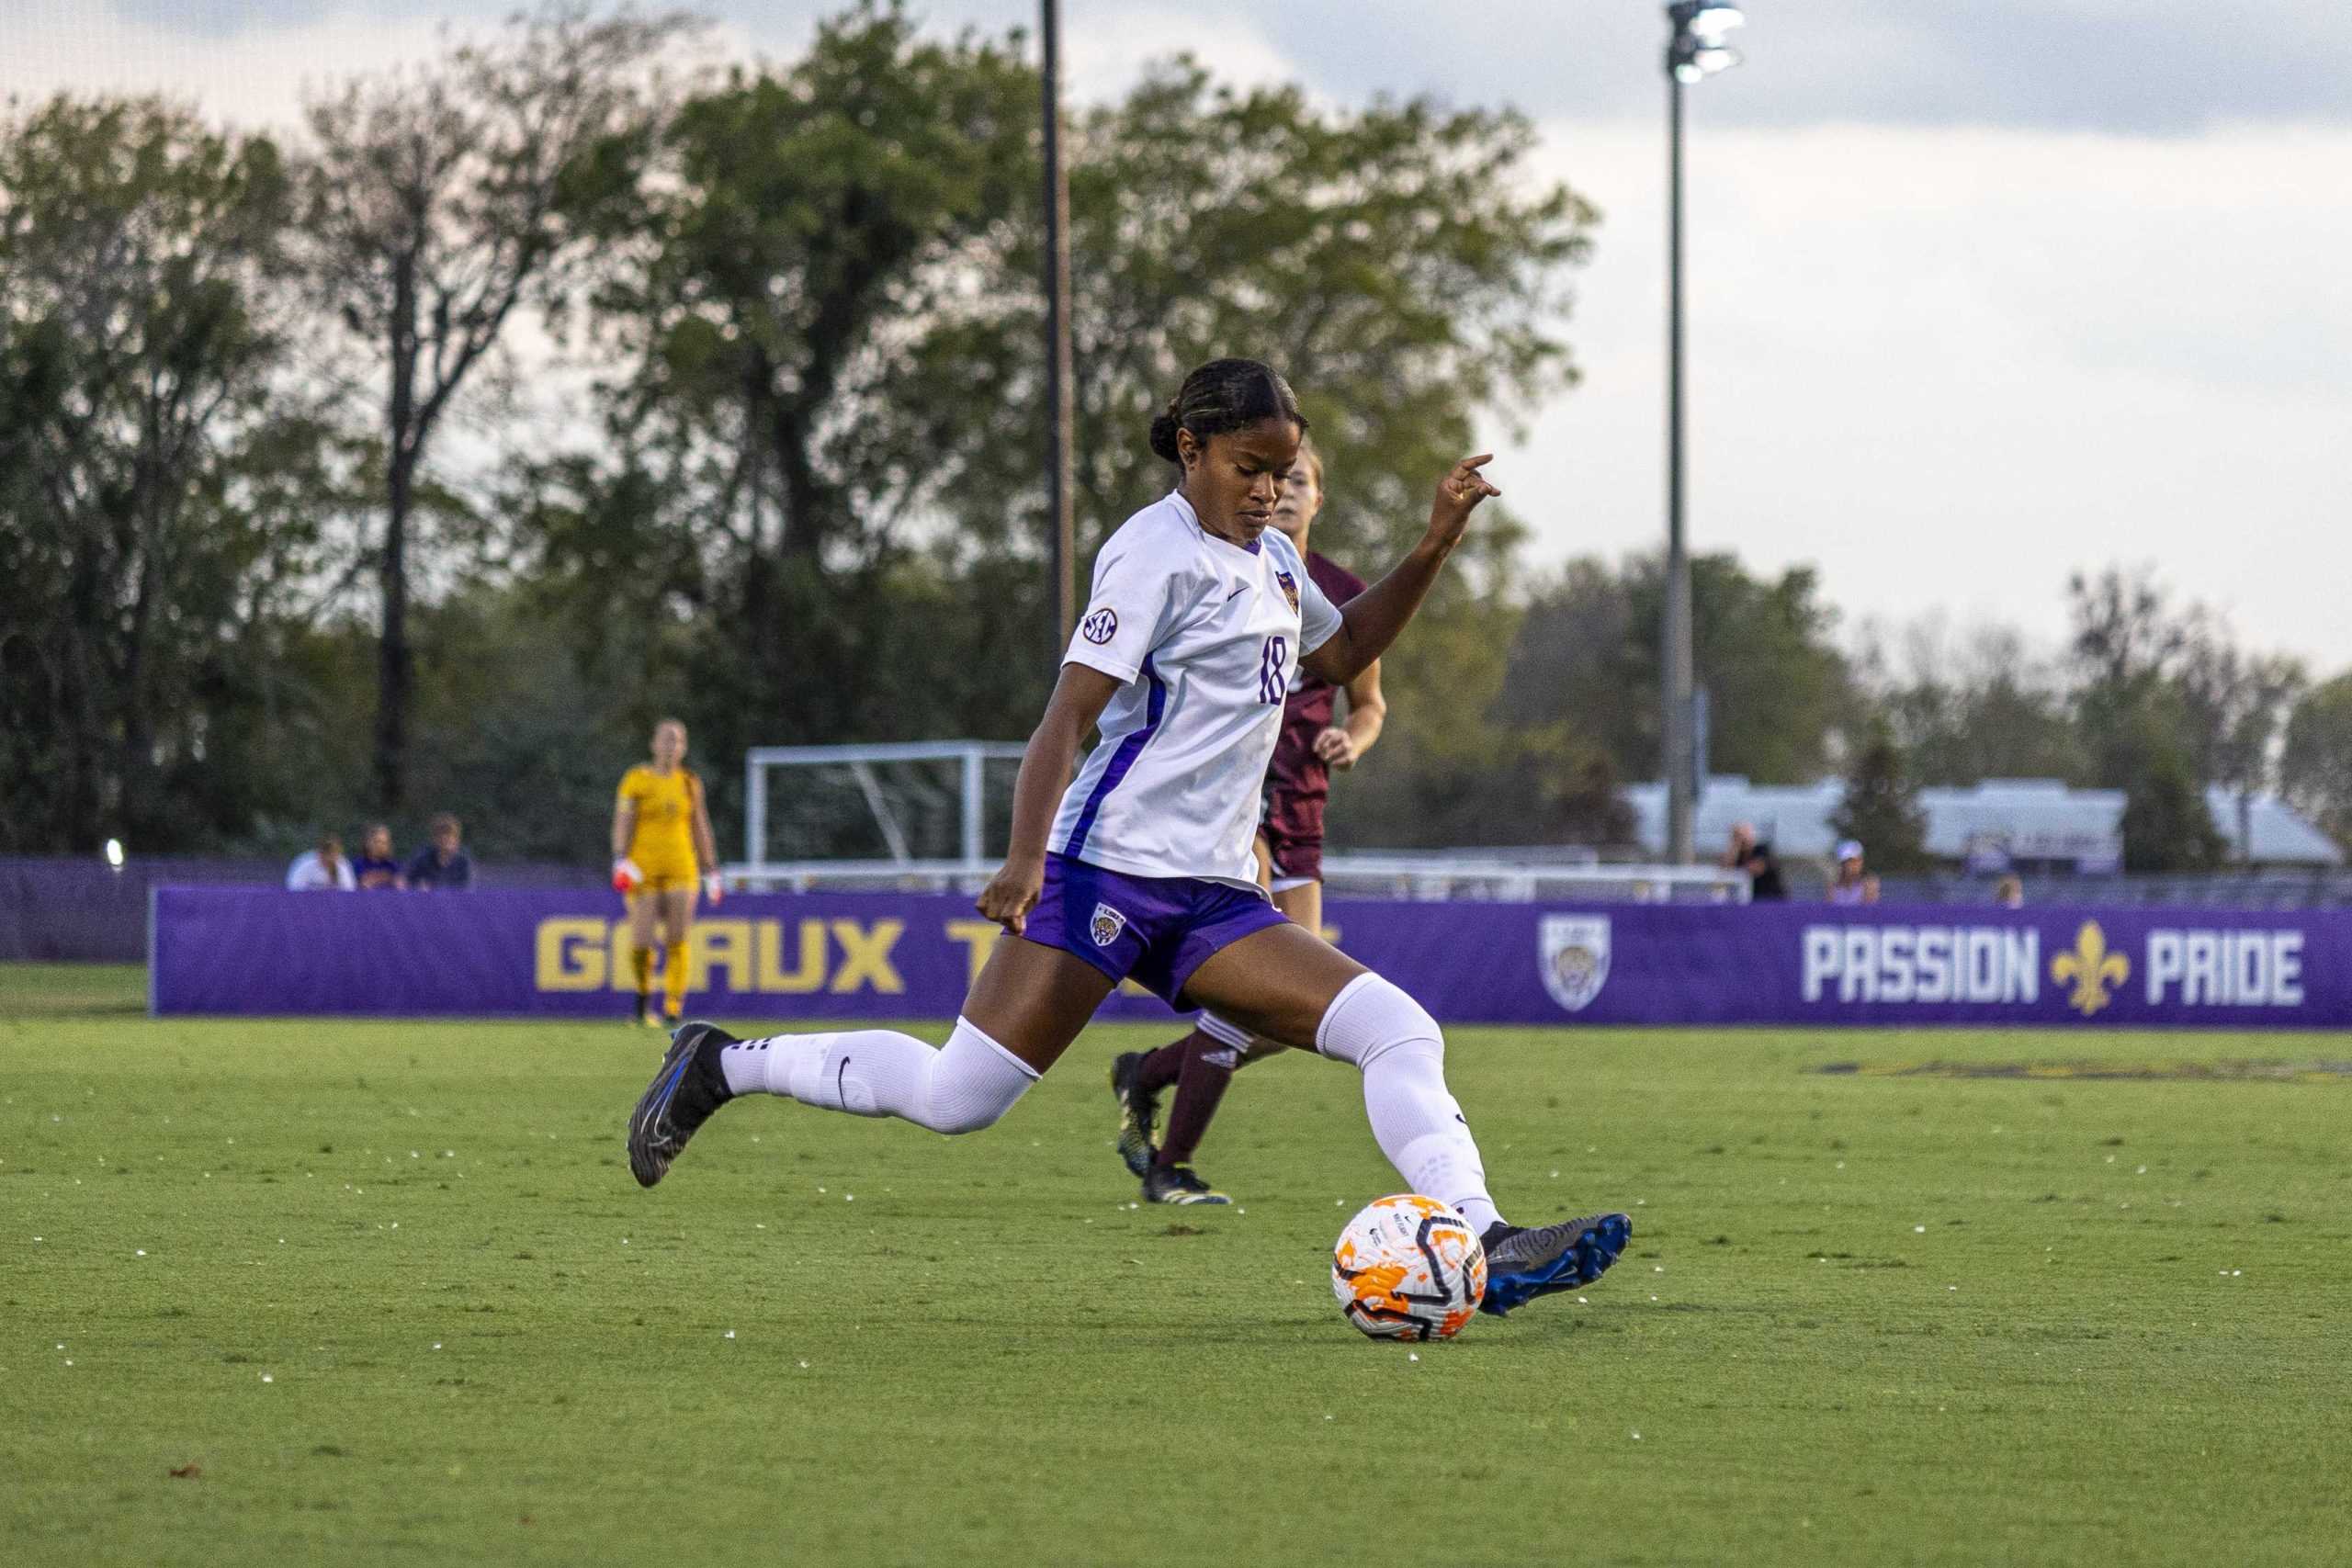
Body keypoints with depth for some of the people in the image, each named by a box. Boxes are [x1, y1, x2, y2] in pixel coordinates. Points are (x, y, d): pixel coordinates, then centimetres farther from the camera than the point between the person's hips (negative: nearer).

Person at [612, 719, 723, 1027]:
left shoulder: (689, 783, 10)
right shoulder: (637, 779, 0)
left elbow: (700, 829, 16)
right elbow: (622, 823, -6)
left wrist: (710, 872, 14)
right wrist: (620, 863, -18)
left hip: (680, 870, 2)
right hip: (643, 871, -2)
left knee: (679, 940, -12)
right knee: (642, 944, -7)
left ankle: (673, 1011, -13)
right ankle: (644, 995, 22)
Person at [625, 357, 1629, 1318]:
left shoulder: (1271, 557, 18)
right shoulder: (1158, 550, -8)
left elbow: (1342, 654, 38)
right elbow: (1071, 711, -16)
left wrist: (1433, 548, 25)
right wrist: (1026, 855, -29)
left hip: (1214, 898, 8)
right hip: (1112, 869, -8)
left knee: (1399, 1033, -9)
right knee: (959, 1097, -13)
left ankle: (1488, 1250, -16)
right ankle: (723, 1065, 3)